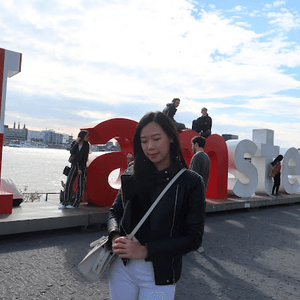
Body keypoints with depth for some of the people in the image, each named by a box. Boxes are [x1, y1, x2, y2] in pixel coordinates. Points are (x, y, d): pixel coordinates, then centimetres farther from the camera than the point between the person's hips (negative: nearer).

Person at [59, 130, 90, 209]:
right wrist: (76, 143, -20)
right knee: (68, 184, -6)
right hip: (74, 165, 1)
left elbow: (85, 158, -7)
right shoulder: (74, 143, -1)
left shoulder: (86, 145, -3)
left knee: (80, 186, -4)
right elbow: (71, 152, -18)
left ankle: (75, 204, 4)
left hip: (82, 167, -1)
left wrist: (81, 169, -13)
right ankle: (65, 203, 3)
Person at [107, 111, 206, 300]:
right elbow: (115, 212, 8)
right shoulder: (135, 176, 0)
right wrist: (116, 236, -14)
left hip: (159, 276, -3)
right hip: (121, 268, 4)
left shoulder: (191, 182, -11)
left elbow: (194, 239, -12)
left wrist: (145, 250, -18)